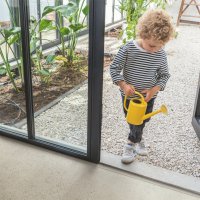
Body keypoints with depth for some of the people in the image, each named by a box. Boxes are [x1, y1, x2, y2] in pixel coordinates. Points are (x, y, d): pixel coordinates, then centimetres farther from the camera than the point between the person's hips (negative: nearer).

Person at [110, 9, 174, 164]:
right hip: (129, 95, 0)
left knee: (141, 122, 11)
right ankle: (139, 139, 42)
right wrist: (123, 85, -26)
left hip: (148, 97, 1)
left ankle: (131, 145, 33)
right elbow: (114, 68, -13)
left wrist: (154, 90, -18)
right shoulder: (129, 48, -20)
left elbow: (164, 75, -3)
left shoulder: (161, 54, -14)